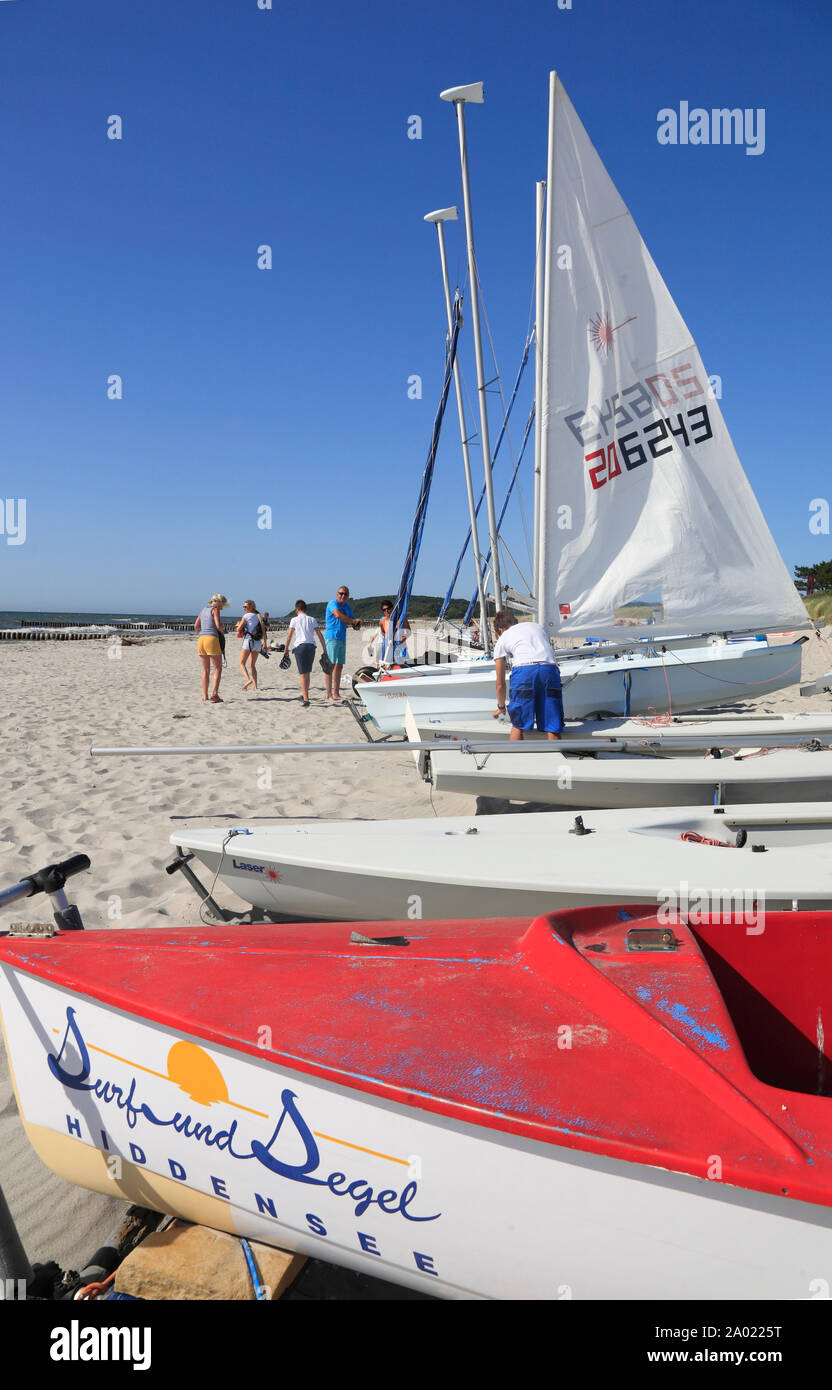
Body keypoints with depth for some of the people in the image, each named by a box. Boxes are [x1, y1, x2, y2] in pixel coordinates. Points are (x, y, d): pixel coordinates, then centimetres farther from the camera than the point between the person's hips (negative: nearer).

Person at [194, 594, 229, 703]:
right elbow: (218, 625, -13)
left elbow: (196, 626, 17)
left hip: (201, 640, 7)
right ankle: (214, 694, -12)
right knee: (218, 668, -1)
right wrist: (223, 631, 6)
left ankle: (205, 696, 9)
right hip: (212, 639, -7)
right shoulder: (215, 609, -1)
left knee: (205, 670, 12)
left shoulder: (204, 609, 20)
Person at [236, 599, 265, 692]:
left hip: (248, 640, -6)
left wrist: (238, 625, 17)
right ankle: (255, 686, 9)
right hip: (258, 642, 6)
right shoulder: (258, 617, 12)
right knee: (253, 665, 14)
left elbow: (238, 629, -5)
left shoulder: (246, 616, -6)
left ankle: (248, 679, -27)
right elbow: (263, 631, 11)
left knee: (242, 663, -3)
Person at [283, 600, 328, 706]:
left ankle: (306, 699, -12)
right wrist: (324, 650, 10)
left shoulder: (294, 620, 2)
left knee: (303, 674, -4)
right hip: (311, 646, 3)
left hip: (300, 646, -3)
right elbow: (320, 635, 6)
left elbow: (289, 636, 1)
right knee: (307, 673, 18)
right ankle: (304, 695, 30)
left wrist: (286, 650, 9)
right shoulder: (312, 620, 10)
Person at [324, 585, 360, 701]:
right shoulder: (332, 603, -5)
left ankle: (336, 693, 13)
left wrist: (357, 624, -5)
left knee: (339, 666, 8)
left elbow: (355, 624, 20)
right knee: (330, 665, -9)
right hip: (332, 638, -8)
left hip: (342, 639, 8)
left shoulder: (347, 606, 17)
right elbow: (338, 615, -25)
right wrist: (353, 621, -15)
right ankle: (329, 694, -10)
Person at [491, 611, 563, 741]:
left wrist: (501, 707, 44)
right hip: (550, 669, 3)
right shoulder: (536, 625, 36)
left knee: (518, 724, 10)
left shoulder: (501, 640, 25)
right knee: (553, 727, 6)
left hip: (523, 670, -2)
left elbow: (500, 684, 28)